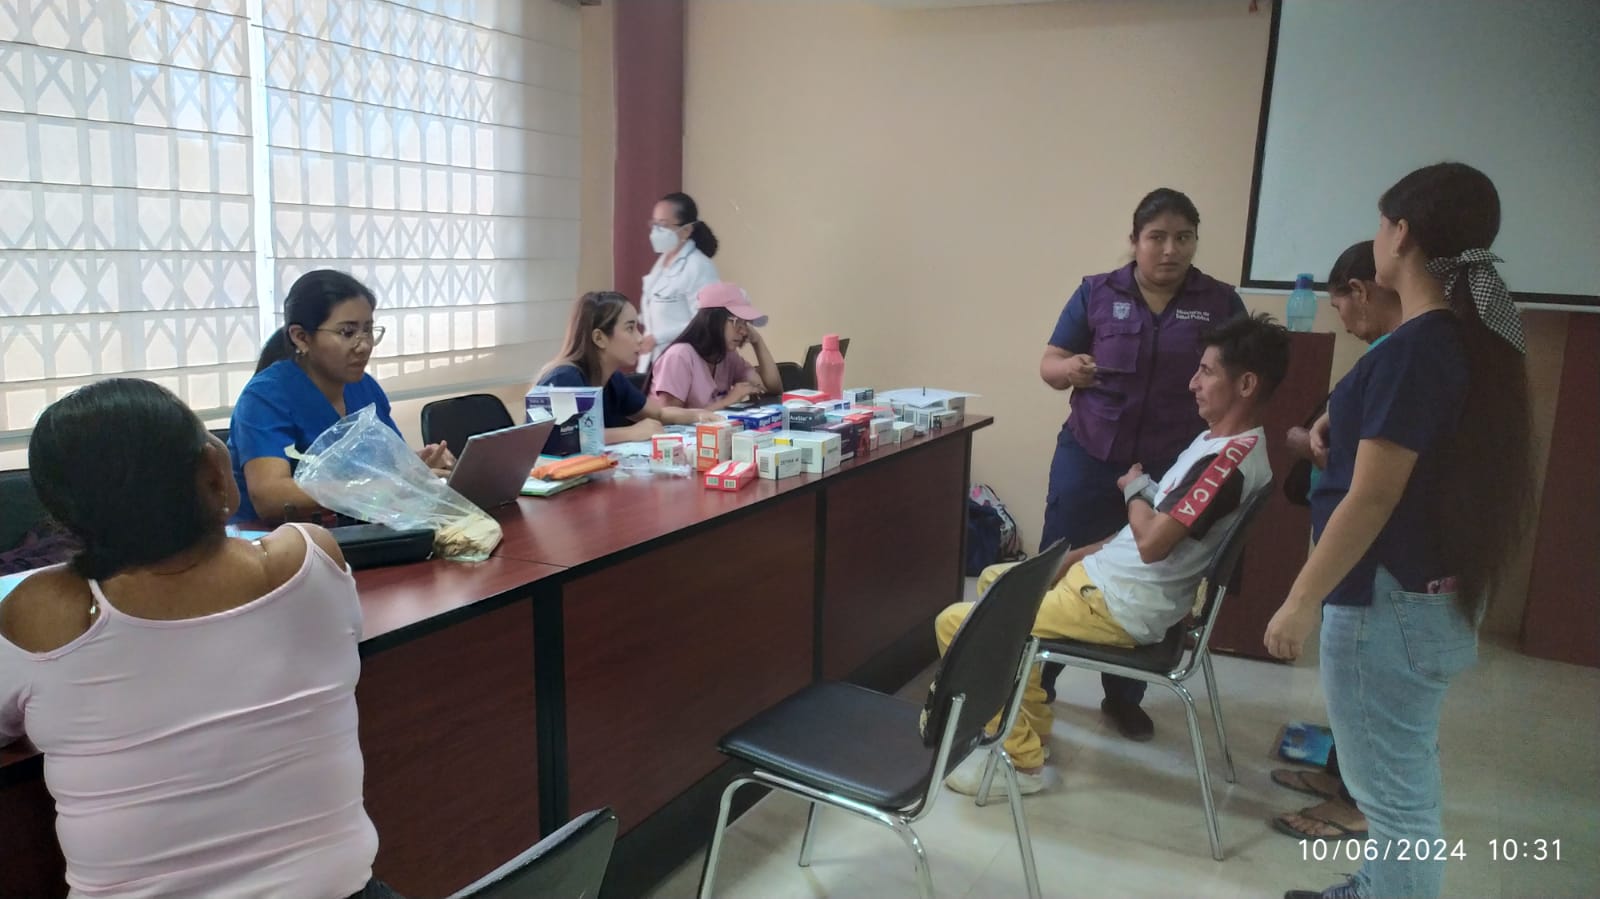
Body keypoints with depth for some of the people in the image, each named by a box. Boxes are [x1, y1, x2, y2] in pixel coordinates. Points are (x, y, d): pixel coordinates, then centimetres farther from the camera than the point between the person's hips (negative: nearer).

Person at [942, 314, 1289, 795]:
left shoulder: (1231, 458, -23)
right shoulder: (1223, 441, 10)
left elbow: (1152, 542, -27)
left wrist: (1135, 487, -6)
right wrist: (1068, 560, 10)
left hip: (1119, 605, -11)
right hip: (1109, 577, 11)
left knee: (956, 624, -13)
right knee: (993, 580, 27)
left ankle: (1021, 759, 0)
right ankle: (1031, 724, 27)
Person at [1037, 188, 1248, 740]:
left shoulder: (1221, 303, 1)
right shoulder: (1097, 293, 0)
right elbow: (1048, 365, 1)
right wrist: (1070, 369, -22)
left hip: (1175, 470, 1)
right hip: (1090, 458, 0)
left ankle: (1125, 697, 28)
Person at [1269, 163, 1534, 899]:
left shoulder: (1415, 347, -21)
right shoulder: (1476, 337, 6)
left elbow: (1372, 499, -23)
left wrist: (1301, 601, -18)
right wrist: (1348, 428, 9)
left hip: (1390, 600, -10)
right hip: (1443, 592, 10)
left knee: (1392, 789, 4)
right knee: (1404, 775, 23)